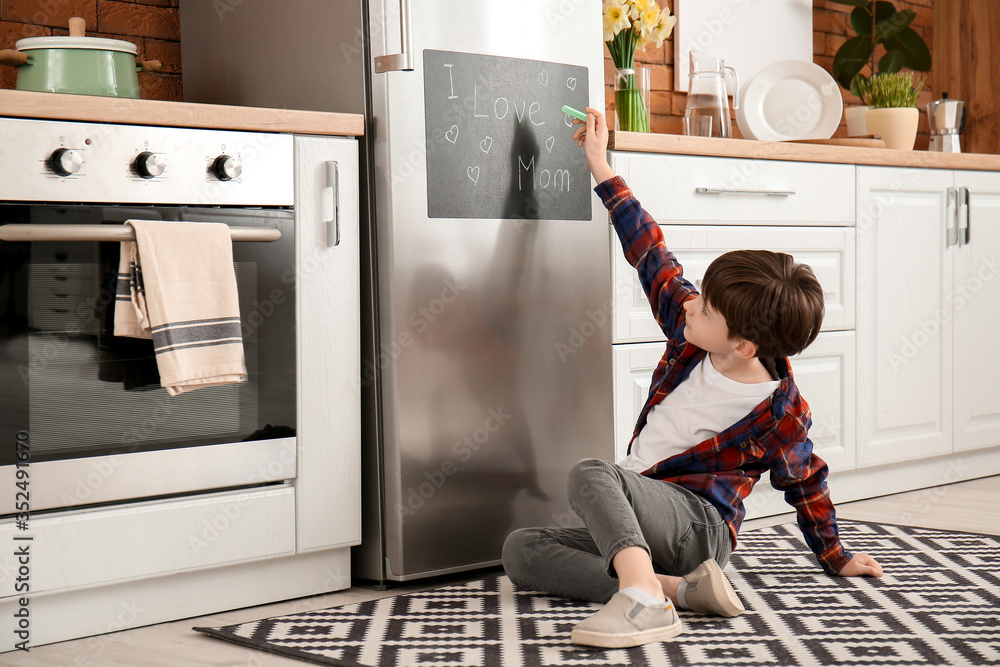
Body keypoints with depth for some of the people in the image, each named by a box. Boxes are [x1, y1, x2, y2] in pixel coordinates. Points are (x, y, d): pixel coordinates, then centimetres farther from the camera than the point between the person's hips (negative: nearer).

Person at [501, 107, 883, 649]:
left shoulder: (780, 410, -13)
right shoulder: (690, 336, 1)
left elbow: (806, 483, 4)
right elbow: (651, 253, 9)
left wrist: (836, 560, 18)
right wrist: (600, 167, 13)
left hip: (700, 526, -8)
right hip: (636, 524, 8)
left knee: (590, 473, -35)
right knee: (520, 550, -14)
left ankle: (643, 596, -55)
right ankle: (679, 589, -27)